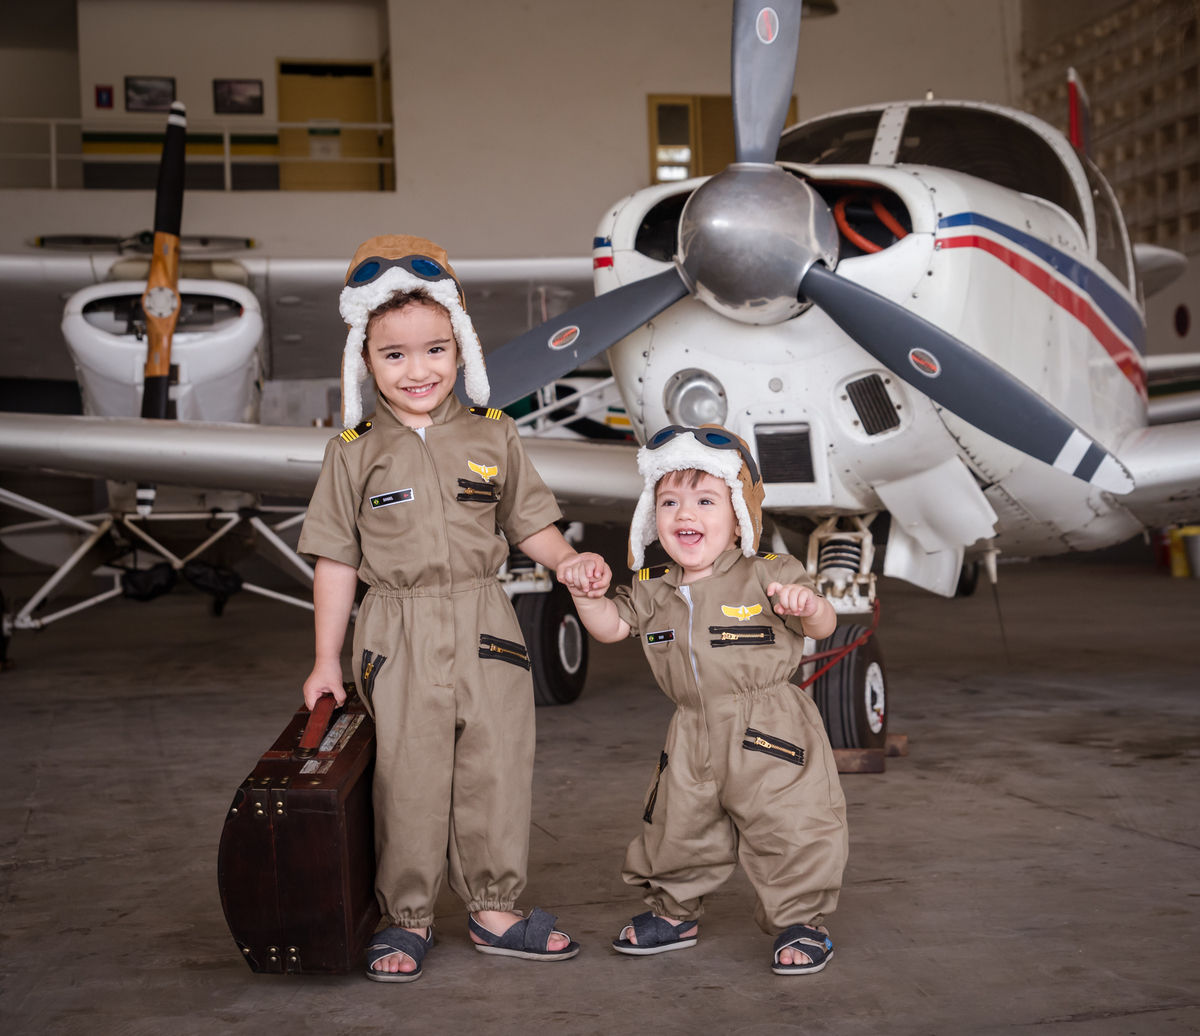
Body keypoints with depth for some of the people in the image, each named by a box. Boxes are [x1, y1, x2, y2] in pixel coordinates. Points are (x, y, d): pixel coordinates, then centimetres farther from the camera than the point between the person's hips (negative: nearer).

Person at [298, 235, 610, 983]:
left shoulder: (492, 437, 5)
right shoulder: (355, 453, 0)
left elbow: (528, 522, 11)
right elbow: (337, 559, 2)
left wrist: (569, 561, -10)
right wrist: (327, 661, 2)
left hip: (485, 627, 2)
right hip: (397, 637, -2)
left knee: (497, 772, 8)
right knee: (407, 781, 3)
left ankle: (494, 909, 23)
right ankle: (407, 919, 20)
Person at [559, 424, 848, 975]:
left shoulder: (767, 576, -8)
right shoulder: (654, 589, 6)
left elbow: (823, 626, -11)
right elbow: (612, 625, 8)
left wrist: (807, 605, -34)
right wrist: (587, 594, -10)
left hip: (768, 733, -4)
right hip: (692, 735, 5)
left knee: (785, 829, -3)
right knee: (674, 829, 15)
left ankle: (800, 922, 16)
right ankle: (674, 911, 37)